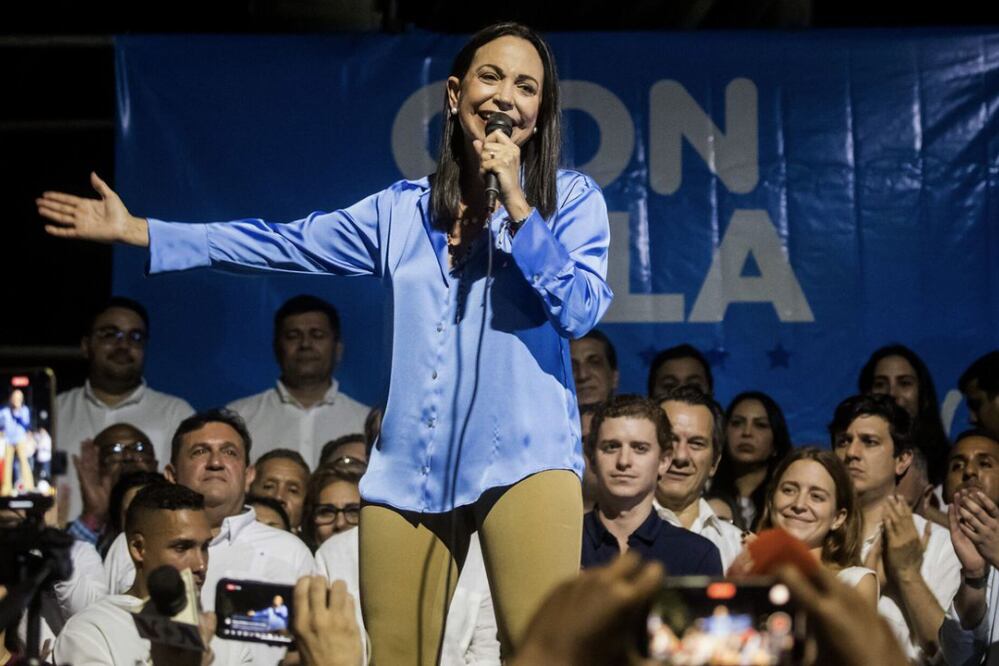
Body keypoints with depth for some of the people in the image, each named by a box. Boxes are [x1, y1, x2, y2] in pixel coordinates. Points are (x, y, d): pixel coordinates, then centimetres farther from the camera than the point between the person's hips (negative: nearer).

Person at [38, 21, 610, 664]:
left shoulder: (570, 197, 7)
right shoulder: (402, 210, 17)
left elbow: (580, 310, -5)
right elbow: (286, 243, 19)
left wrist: (516, 204, -9)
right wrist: (136, 230, 19)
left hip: (525, 460, -3)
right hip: (410, 467, 3)